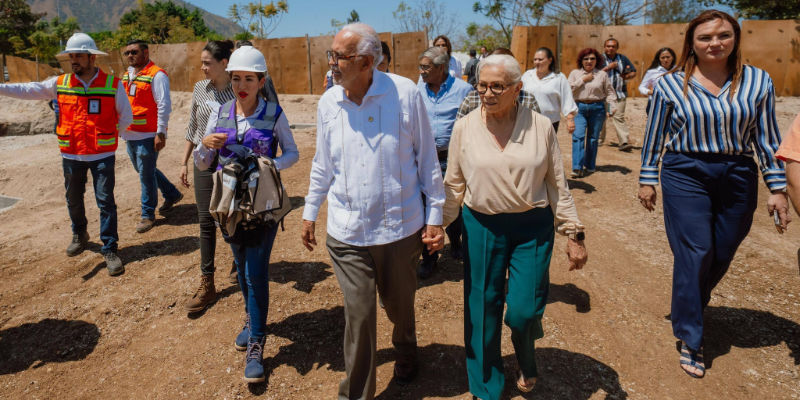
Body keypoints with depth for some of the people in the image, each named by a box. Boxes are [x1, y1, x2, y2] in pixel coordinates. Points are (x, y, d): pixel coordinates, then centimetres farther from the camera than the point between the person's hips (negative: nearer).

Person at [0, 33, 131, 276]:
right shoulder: (60, 83, 3)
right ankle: (79, 236, 41)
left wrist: (107, 136, 1)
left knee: (106, 201, -4)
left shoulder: (112, 84, -6)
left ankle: (110, 249, 3)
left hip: (102, 155, -3)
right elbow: (29, 90, 7)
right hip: (71, 155, 4)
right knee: (74, 199, 17)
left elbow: (126, 117, 1)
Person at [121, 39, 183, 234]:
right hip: (131, 135, 9)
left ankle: (148, 215, 13)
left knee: (146, 175, -1)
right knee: (143, 171, 19)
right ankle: (172, 194, 37)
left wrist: (161, 133, -19)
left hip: (148, 136, -9)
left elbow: (164, 105, -16)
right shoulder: (127, 75, 14)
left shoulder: (157, 75, -11)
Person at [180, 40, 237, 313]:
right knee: (206, 222, 3)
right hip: (204, 162, 3)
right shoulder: (200, 88, 4)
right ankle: (206, 284, 10)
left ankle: (240, 264, 34)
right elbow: (192, 127, 11)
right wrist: (184, 162, 9)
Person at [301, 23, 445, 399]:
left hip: (400, 226, -1)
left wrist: (435, 215, -3)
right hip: (346, 231, 1)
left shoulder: (405, 93, -11)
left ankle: (406, 350, 53)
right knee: (358, 315, 5)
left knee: (400, 305, 19)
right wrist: (310, 212, 15)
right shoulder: (328, 103, -1)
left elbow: (427, 159, -4)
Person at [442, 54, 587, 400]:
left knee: (523, 311, -2)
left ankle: (526, 358, 36)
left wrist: (574, 234, 2)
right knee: (483, 309, 8)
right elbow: (454, 184, 5)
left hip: (533, 228, 0)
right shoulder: (464, 127, -2)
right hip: (481, 227, 1)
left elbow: (558, 185, 2)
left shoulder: (541, 126, -3)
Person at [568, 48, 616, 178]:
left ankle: (590, 166, 18)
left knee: (593, 138, 6)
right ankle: (577, 168, -16)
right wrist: (583, 80, -8)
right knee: (578, 136, -12)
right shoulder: (575, 73, 9)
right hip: (579, 108, -1)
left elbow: (609, 91, 9)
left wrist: (613, 105, -4)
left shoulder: (602, 74, 9)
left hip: (597, 108, 1)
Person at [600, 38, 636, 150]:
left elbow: (634, 72, 21)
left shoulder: (623, 59, 14)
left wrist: (627, 76, 0)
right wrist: (609, 67, -15)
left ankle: (624, 142, -11)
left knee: (619, 117, -6)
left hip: (620, 93, 2)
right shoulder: (600, 59, 2)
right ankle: (599, 140, 17)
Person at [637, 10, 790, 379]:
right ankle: (689, 339, 9)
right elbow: (655, 135, 3)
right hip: (686, 174, -3)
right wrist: (647, 179, 3)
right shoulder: (671, 84, -3)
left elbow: (767, 137, 5)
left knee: (722, 255, 11)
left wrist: (777, 187, 3)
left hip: (738, 178, 3)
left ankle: (690, 310, 40)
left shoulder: (758, 81, 2)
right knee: (694, 254, -5)